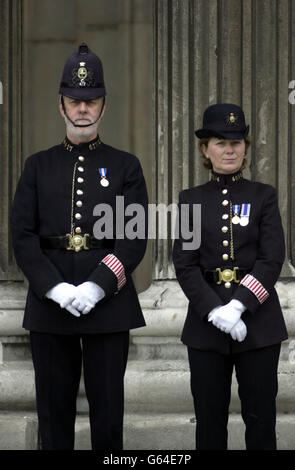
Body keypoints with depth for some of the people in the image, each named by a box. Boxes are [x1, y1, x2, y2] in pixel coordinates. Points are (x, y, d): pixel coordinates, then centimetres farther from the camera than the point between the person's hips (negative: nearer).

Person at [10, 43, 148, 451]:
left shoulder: (126, 167, 6)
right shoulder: (38, 166, 9)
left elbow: (135, 240, -2)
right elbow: (23, 236, 1)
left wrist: (97, 286, -15)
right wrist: (56, 288, -13)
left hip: (108, 303, -1)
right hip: (49, 304, 1)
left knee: (108, 410, 2)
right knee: (54, 410, 6)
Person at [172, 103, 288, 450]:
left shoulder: (263, 196, 4)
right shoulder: (191, 200, 6)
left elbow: (272, 260, -6)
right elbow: (185, 265, -2)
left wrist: (239, 305, -18)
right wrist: (215, 311, -15)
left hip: (257, 321, -1)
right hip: (206, 323, 1)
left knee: (260, 419, 2)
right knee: (210, 420, 5)